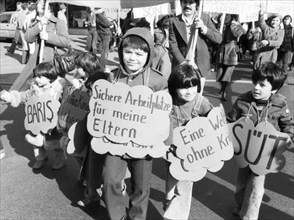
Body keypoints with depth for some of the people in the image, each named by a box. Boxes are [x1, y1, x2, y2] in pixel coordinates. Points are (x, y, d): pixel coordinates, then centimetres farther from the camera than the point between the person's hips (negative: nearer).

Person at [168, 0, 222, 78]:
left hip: (201, 68, 1)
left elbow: (219, 39, 1)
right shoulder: (174, 21, 0)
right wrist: (184, 63, -17)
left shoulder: (205, 18, 5)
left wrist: (204, 28, -15)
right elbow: (173, 46, -6)